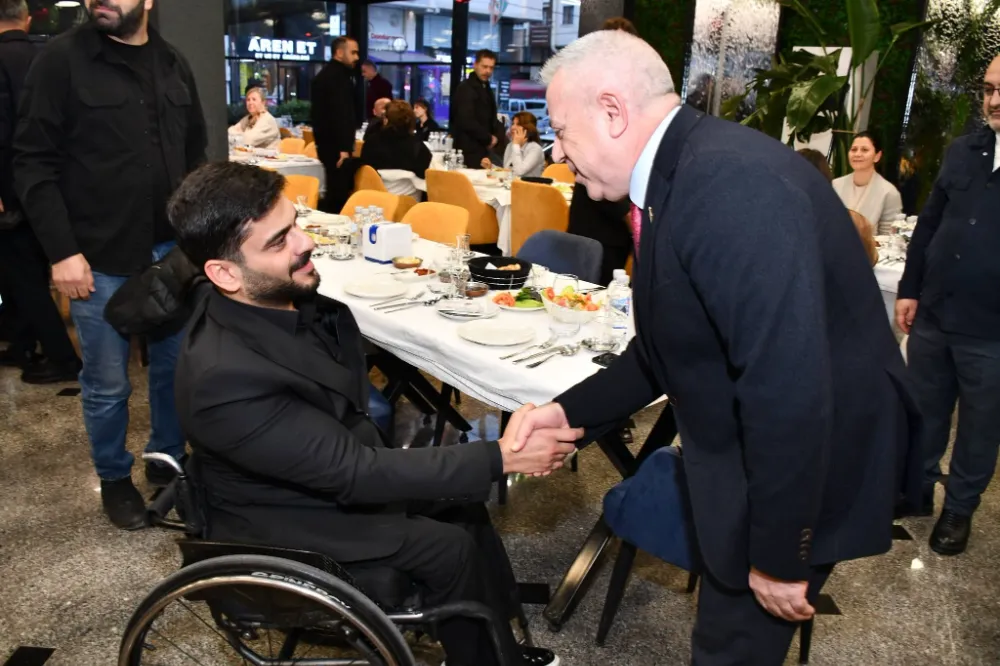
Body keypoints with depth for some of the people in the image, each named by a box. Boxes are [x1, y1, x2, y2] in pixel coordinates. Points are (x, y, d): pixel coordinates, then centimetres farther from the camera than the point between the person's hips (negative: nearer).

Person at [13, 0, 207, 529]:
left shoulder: (174, 66, 9)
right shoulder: (61, 60, -6)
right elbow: (33, 163, -7)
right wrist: (61, 250, -14)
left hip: (171, 250, 4)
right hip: (100, 257, -4)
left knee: (176, 365, 14)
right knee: (107, 383, 8)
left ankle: (168, 459, 34)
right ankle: (114, 479, 29)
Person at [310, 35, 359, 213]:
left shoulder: (325, 74, 19)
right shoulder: (339, 76, -14)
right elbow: (341, 114, -22)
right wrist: (344, 147, -23)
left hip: (326, 142, 11)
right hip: (336, 145, -11)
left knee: (334, 191, 17)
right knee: (340, 193, -9)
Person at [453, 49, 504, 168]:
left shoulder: (486, 88, 18)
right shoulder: (465, 89, -12)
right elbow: (466, 121, -22)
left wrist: (496, 136, 1)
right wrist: (488, 139, -12)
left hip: (482, 149, 9)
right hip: (469, 151, -9)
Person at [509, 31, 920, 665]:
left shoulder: (731, 181, -29)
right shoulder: (682, 175, 2)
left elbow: (789, 386, -32)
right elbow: (665, 350, 9)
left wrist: (779, 554, -22)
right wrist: (570, 412, -1)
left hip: (805, 476, -9)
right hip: (751, 459, 9)